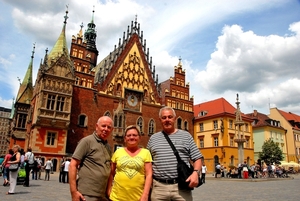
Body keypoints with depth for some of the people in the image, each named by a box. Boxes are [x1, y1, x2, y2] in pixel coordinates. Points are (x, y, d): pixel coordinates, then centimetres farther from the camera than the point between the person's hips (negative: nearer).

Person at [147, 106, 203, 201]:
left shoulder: (186, 135, 6)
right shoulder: (153, 138, 11)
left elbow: (197, 158, 5)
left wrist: (196, 172, -13)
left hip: (181, 186, -1)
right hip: (158, 187, 2)